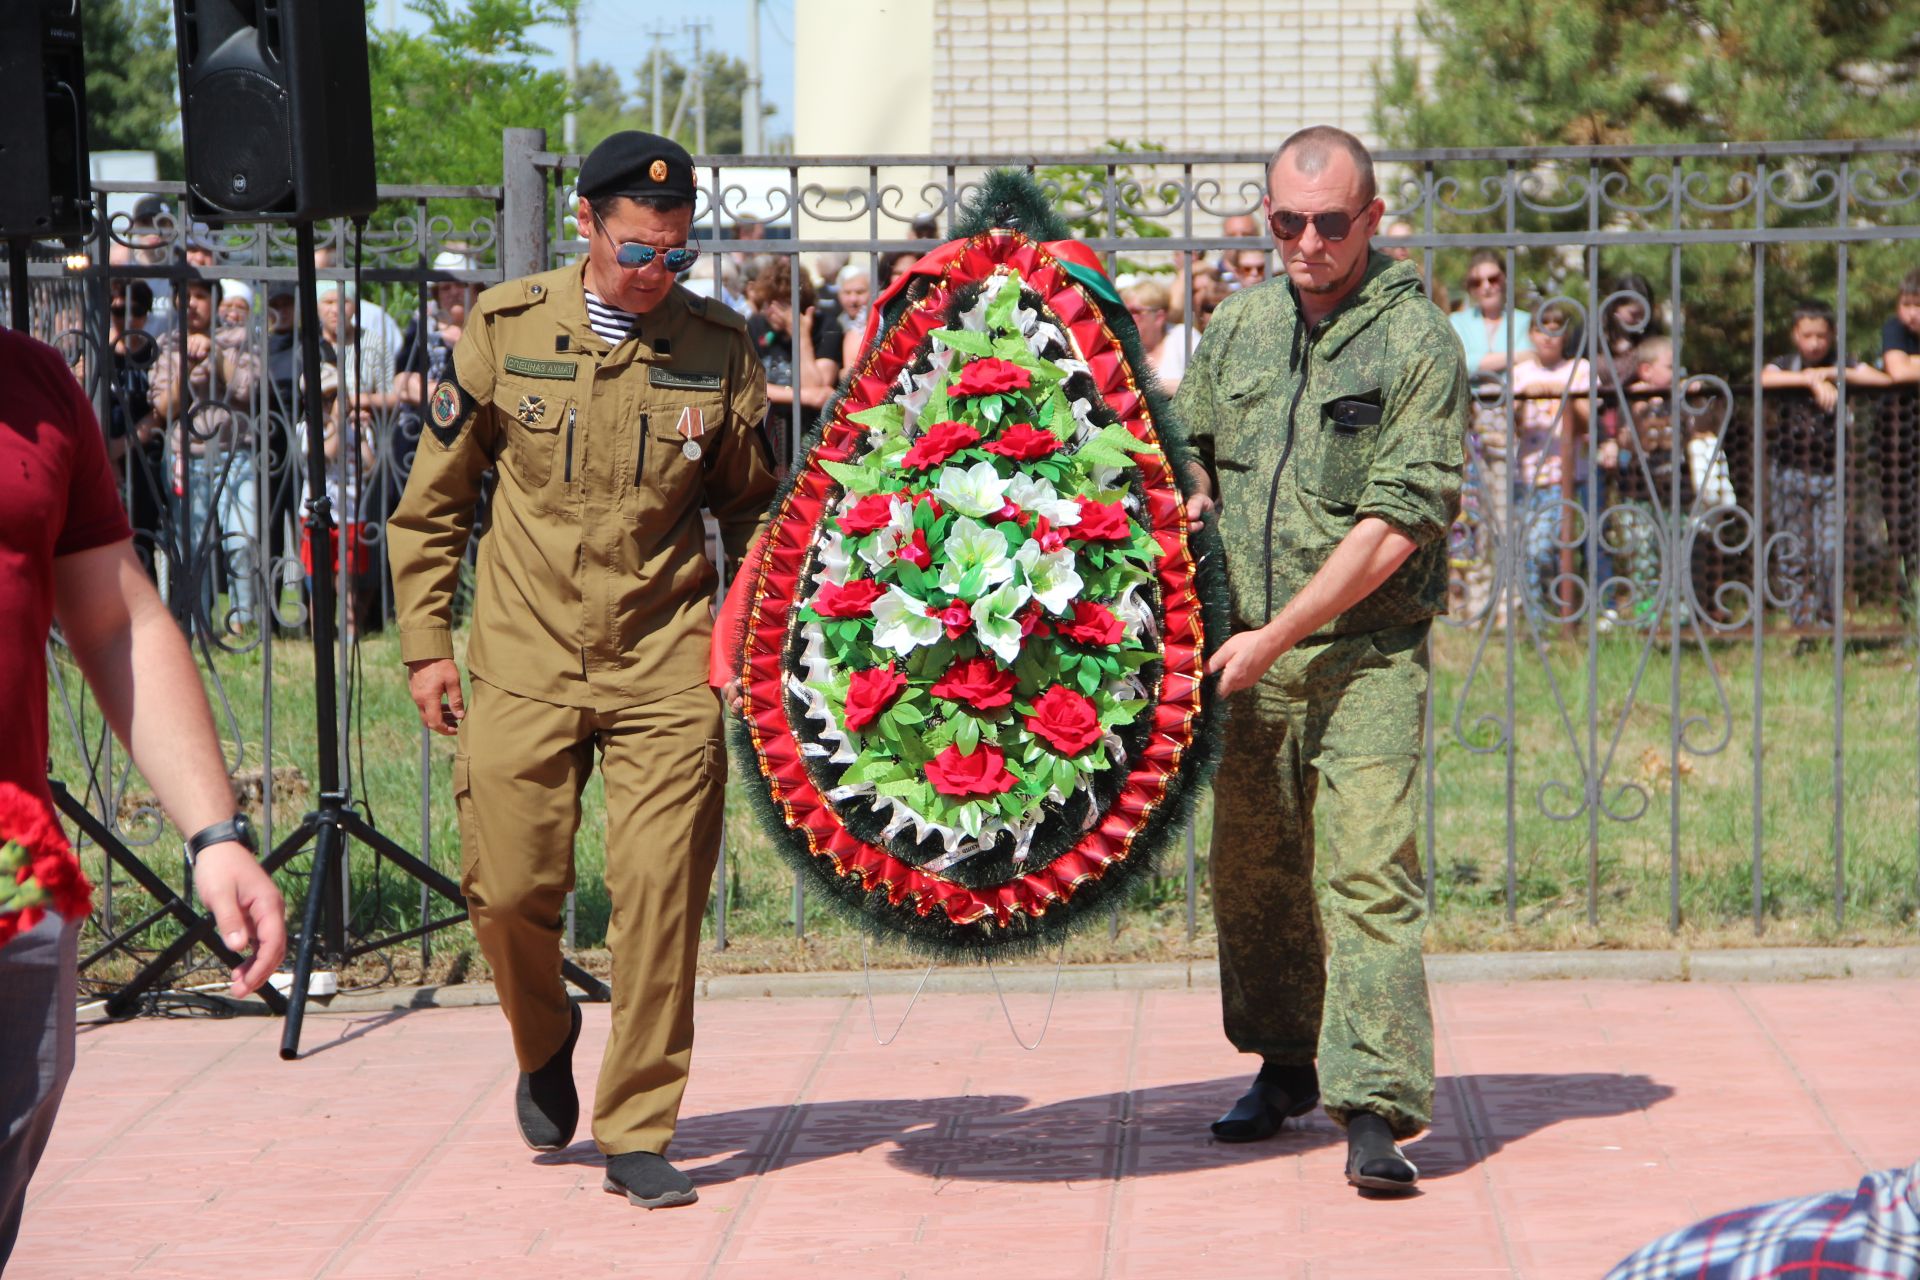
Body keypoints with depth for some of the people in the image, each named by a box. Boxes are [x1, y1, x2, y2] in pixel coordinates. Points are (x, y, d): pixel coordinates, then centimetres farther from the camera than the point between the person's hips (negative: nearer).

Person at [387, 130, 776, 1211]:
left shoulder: (719, 347, 1)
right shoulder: (505, 328, 0)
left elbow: (753, 509, 13)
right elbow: (435, 497, 8)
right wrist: (426, 643, 5)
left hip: (666, 664, 0)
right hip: (523, 663, 0)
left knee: (661, 896, -6)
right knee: (510, 889, 1)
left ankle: (638, 1133, 6)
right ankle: (546, 1042, 34)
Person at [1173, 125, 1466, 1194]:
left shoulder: (1417, 339, -7)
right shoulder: (1237, 326, 11)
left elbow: (1397, 523, -14)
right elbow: (1195, 449, 27)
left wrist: (1275, 634, -15)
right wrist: (1188, 501, 2)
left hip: (1367, 648, -6)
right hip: (1248, 648, 6)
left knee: (1369, 869, -13)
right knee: (1252, 868, 13)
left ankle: (1377, 1108, -15)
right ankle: (1287, 1066, 31)